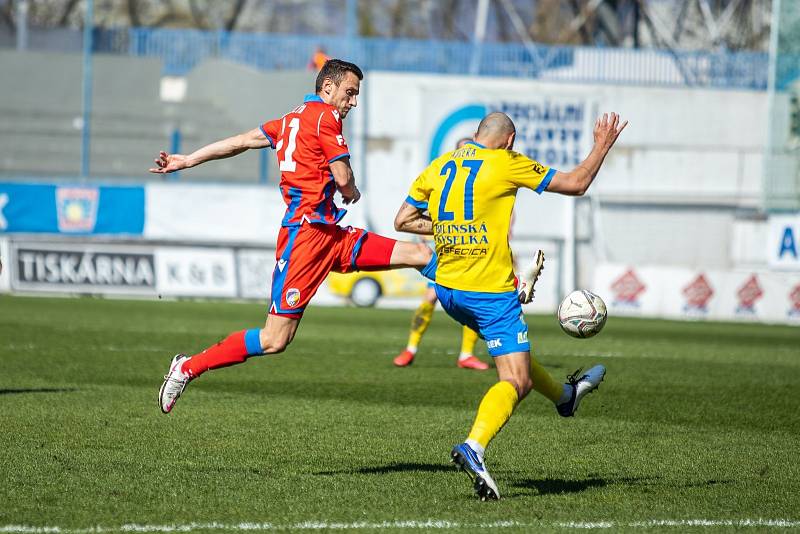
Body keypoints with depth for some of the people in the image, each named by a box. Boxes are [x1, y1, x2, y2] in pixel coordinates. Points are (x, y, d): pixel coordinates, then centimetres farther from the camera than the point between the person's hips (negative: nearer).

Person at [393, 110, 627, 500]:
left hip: (447, 289, 7)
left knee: (513, 354, 30)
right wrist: (603, 145, 13)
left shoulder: (439, 167, 7)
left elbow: (403, 220, 11)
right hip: (490, 289, -7)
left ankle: (564, 395, 51)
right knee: (515, 382, -7)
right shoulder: (506, 164, -7)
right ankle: (474, 447, -29)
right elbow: (576, 183, -1)